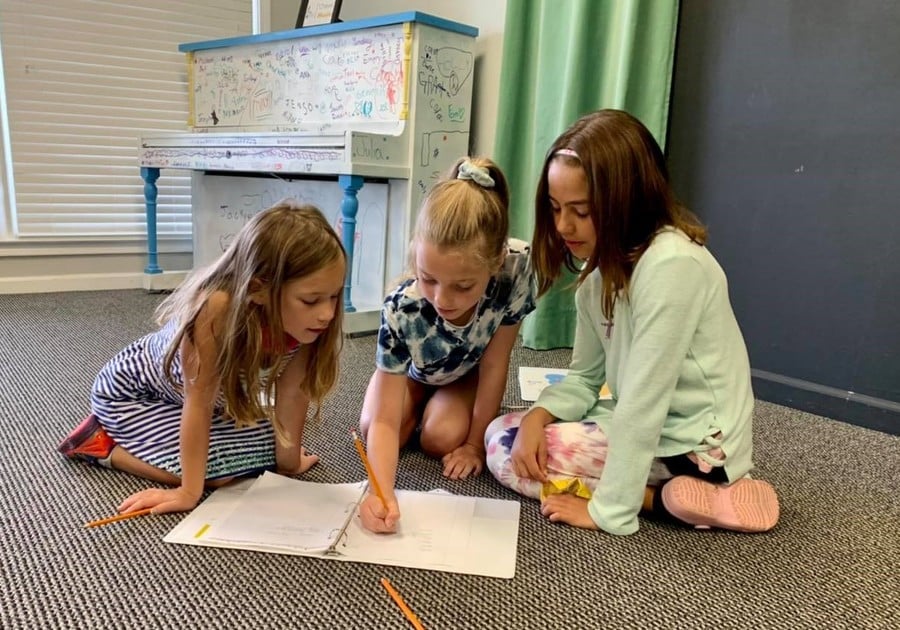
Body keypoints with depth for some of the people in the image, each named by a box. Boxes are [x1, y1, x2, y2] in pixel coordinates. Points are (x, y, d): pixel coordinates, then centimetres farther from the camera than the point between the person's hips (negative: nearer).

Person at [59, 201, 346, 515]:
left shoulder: (306, 320, -25)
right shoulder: (217, 309, -40)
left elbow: (292, 393, -13)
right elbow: (198, 403, -32)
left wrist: (289, 461, -6)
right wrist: (189, 491, -26)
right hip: (132, 391, -6)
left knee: (270, 447, 4)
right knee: (216, 464, -22)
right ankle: (104, 444, 3)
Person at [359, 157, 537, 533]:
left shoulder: (516, 269, -39)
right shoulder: (401, 312, -41)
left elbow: (493, 367, -25)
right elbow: (384, 422, -37)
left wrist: (475, 443, -19)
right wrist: (382, 491, -54)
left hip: (466, 372, 0)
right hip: (412, 369, 0)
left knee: (441, 438, -21)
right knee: (370, 429, -19)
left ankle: (448, 406, 13)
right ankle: (420, 405, 13)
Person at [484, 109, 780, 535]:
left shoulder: (672, 265, -25)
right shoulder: (601, 267, 4)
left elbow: (645, 397, -26)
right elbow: (585, 376, 5)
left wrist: (608, 510, -22)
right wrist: (538, 416, -14)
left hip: (692, 448, -9)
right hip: (640, 430, 9)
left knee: (505, 450, -9)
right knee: (502, 433, 10)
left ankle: (669, 498, -8)